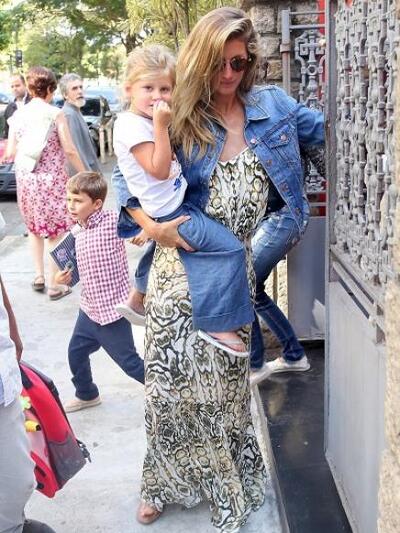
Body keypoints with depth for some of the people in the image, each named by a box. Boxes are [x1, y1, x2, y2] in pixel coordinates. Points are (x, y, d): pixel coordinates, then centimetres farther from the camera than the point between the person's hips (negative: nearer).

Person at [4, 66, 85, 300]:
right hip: (51, 180, -4)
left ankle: (39, 276, 23)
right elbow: (69, 150, -13)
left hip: (25, 179, 4)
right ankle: (54, 286, 10)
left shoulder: (18, 115, 2)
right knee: (55, 233, 6)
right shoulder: (56, 114, -9)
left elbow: (10, 153, 1)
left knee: (34, 227, 24)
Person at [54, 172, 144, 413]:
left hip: (112, 312, -8)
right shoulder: (80, 236, 6)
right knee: (76, 352, 23)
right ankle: (87, 395, 48)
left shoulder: (113, 221, -18)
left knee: (129, 361, 3)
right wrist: (67, 277, 0)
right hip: (89, 310, 8)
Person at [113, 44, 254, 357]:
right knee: (231, 249, -13)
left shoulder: (148, 121, 12)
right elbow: (159, 169, -24)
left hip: (174, 207, 10)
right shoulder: (132, 126, -17)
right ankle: (216, 325, -9)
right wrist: (161, 126, -24)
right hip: (169, 214, -10)